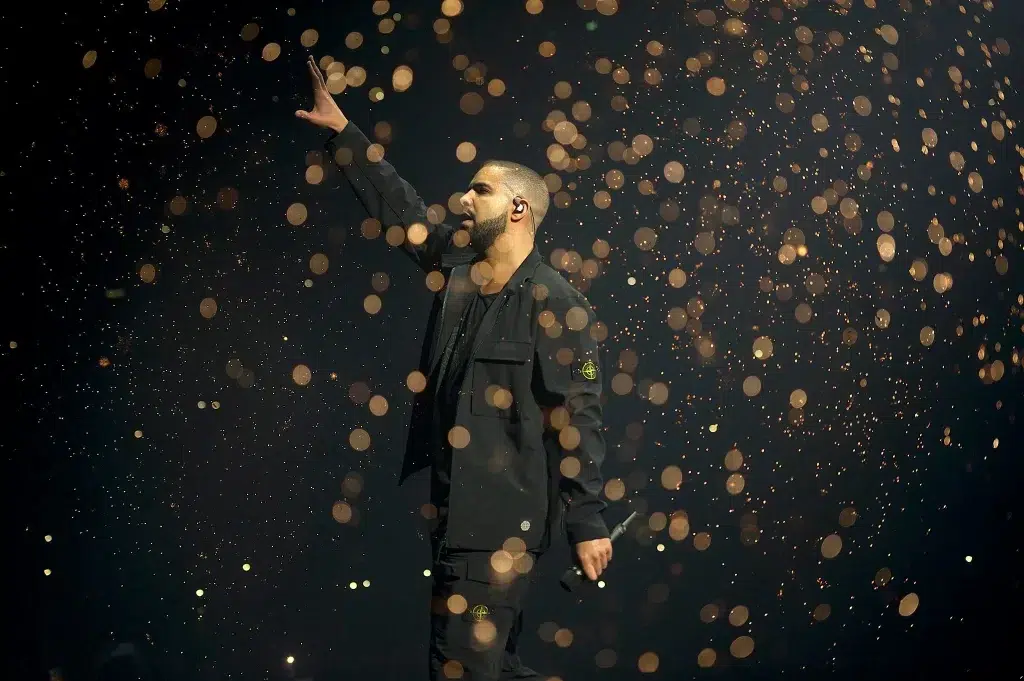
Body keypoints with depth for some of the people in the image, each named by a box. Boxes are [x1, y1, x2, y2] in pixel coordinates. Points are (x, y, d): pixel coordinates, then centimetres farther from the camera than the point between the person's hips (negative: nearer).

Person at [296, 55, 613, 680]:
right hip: (451, 502, 7)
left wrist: (588, 523, -14)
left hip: (506, 517, -7)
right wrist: (342, 130, 16)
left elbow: (578, 420, -15)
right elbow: (398, 204, 16)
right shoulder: (457, 262, 6)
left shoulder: (557, 306, -14)